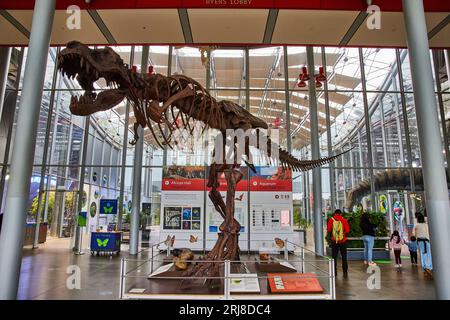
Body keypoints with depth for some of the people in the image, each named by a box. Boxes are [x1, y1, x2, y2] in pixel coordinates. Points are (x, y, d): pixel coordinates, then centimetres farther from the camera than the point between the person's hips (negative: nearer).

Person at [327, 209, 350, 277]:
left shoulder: (331, 220, -3)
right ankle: (345, 272, 11)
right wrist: (343, 233, 12)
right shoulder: (344, 220, -3)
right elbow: (347, 231, -7)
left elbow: (328, 230, -7)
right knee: (344, 257, 11)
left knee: (334, 257, 10)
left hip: (334, 241, 0)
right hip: (343, 241, 0)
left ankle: (334, 272, 13)